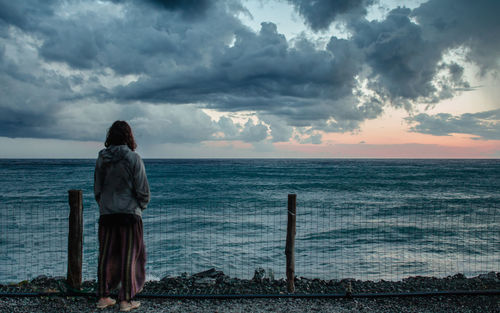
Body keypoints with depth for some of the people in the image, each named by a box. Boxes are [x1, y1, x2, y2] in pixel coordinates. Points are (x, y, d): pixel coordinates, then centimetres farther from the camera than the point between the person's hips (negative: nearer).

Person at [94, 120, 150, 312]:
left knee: (106, 256, 12)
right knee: (129, 257, 3)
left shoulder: (101, 159, 4)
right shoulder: (133, 158, -10)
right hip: (129, 213, -4)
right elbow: (143, 189, -9)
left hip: (106, 214, 5)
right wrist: (141, 206, 9)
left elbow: (97, 189, 11)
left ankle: (103, 297, 22)